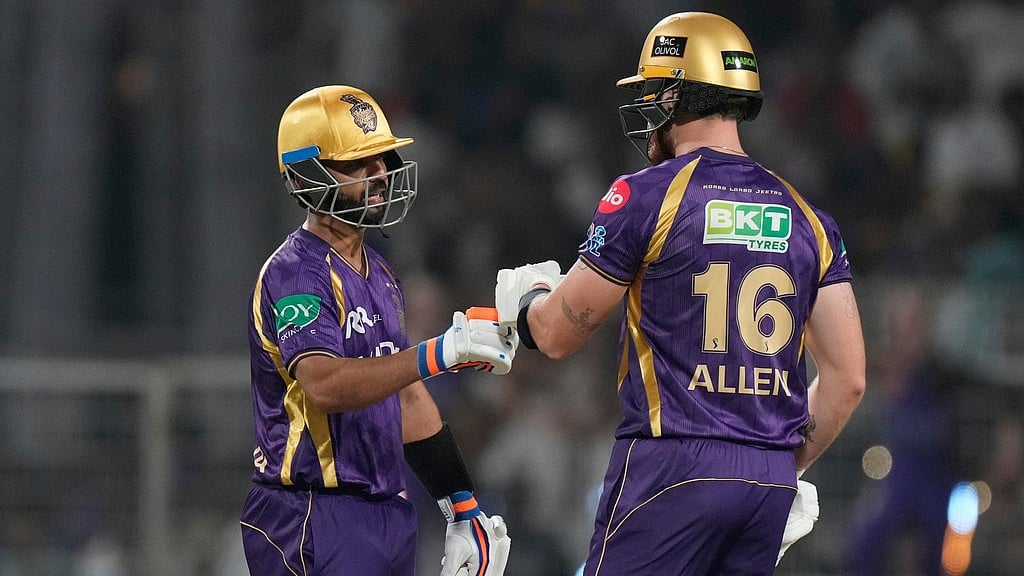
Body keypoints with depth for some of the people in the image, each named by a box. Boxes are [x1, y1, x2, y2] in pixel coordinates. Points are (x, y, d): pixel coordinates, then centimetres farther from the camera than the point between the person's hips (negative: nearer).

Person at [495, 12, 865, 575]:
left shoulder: (646, 197, -5)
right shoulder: (805, 218, 11)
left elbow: (557, 335, 3)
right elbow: (847, 379, 10)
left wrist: (529, 295, 25)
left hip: (671, 467, -6)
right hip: (770, 480, 6)